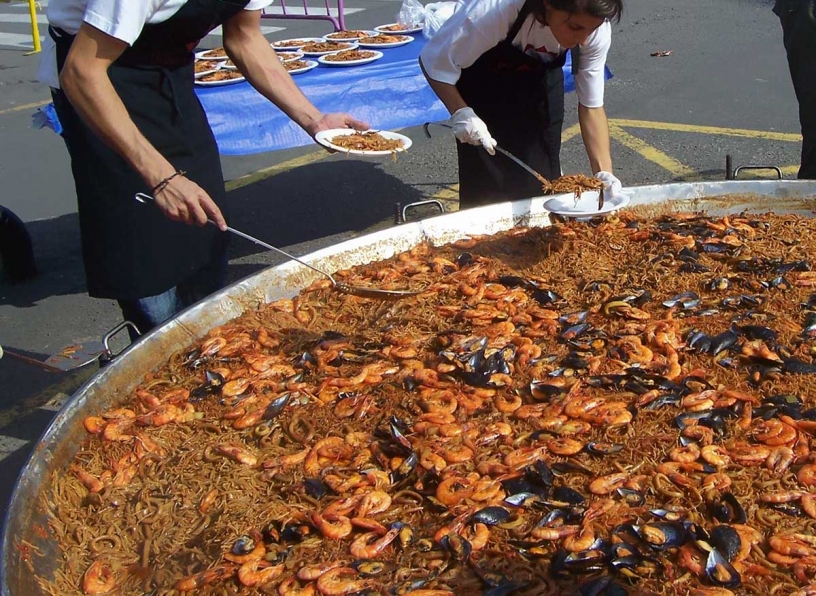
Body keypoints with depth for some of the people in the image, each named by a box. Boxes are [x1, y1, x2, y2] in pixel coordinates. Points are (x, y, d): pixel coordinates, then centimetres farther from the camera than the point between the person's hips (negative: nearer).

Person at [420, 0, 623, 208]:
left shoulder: (597, 32, -27)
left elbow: (592, 106, -18)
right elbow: (435, 61, -28)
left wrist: (604, 173, -26)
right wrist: (460, 113, -41)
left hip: (539, 80, 3)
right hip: (481, 83, -2)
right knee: (487, 186, -5)